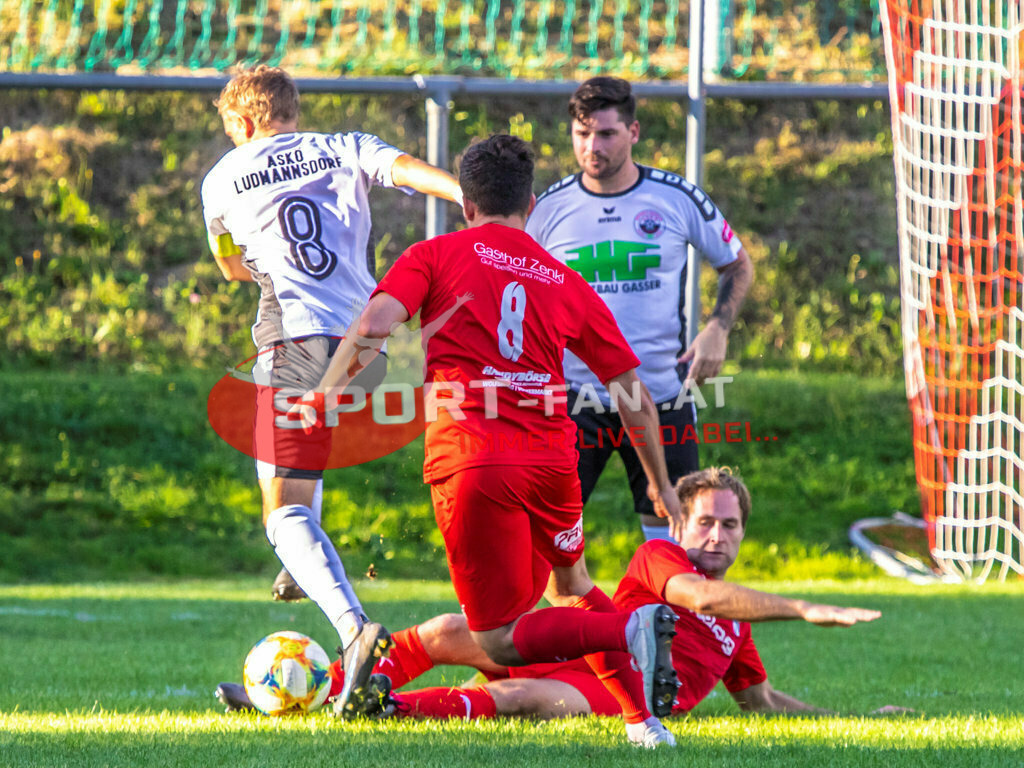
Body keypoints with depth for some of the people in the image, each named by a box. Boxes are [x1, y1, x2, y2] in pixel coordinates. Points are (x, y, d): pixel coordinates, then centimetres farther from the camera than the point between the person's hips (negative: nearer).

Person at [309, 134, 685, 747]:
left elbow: (376, 324, -8)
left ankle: (629, 626, -23)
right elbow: (634, 397, 21)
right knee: (572, 587, 30)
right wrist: (661, 485, 33)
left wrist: (324, 396, 2)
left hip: (467, 461, -4)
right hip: (552, 460, 4)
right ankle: (642, 720, 16)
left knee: (500, 642, 0)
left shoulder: (434, 256, 10)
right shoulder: (566, 282, 18)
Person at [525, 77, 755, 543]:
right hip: (574, 399, 0)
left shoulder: (677, 199, -1)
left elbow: (738, 265, 12)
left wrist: (717, 329, -4)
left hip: (661, 396, 0)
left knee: (672, 536, 4)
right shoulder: (550, 208, 2)